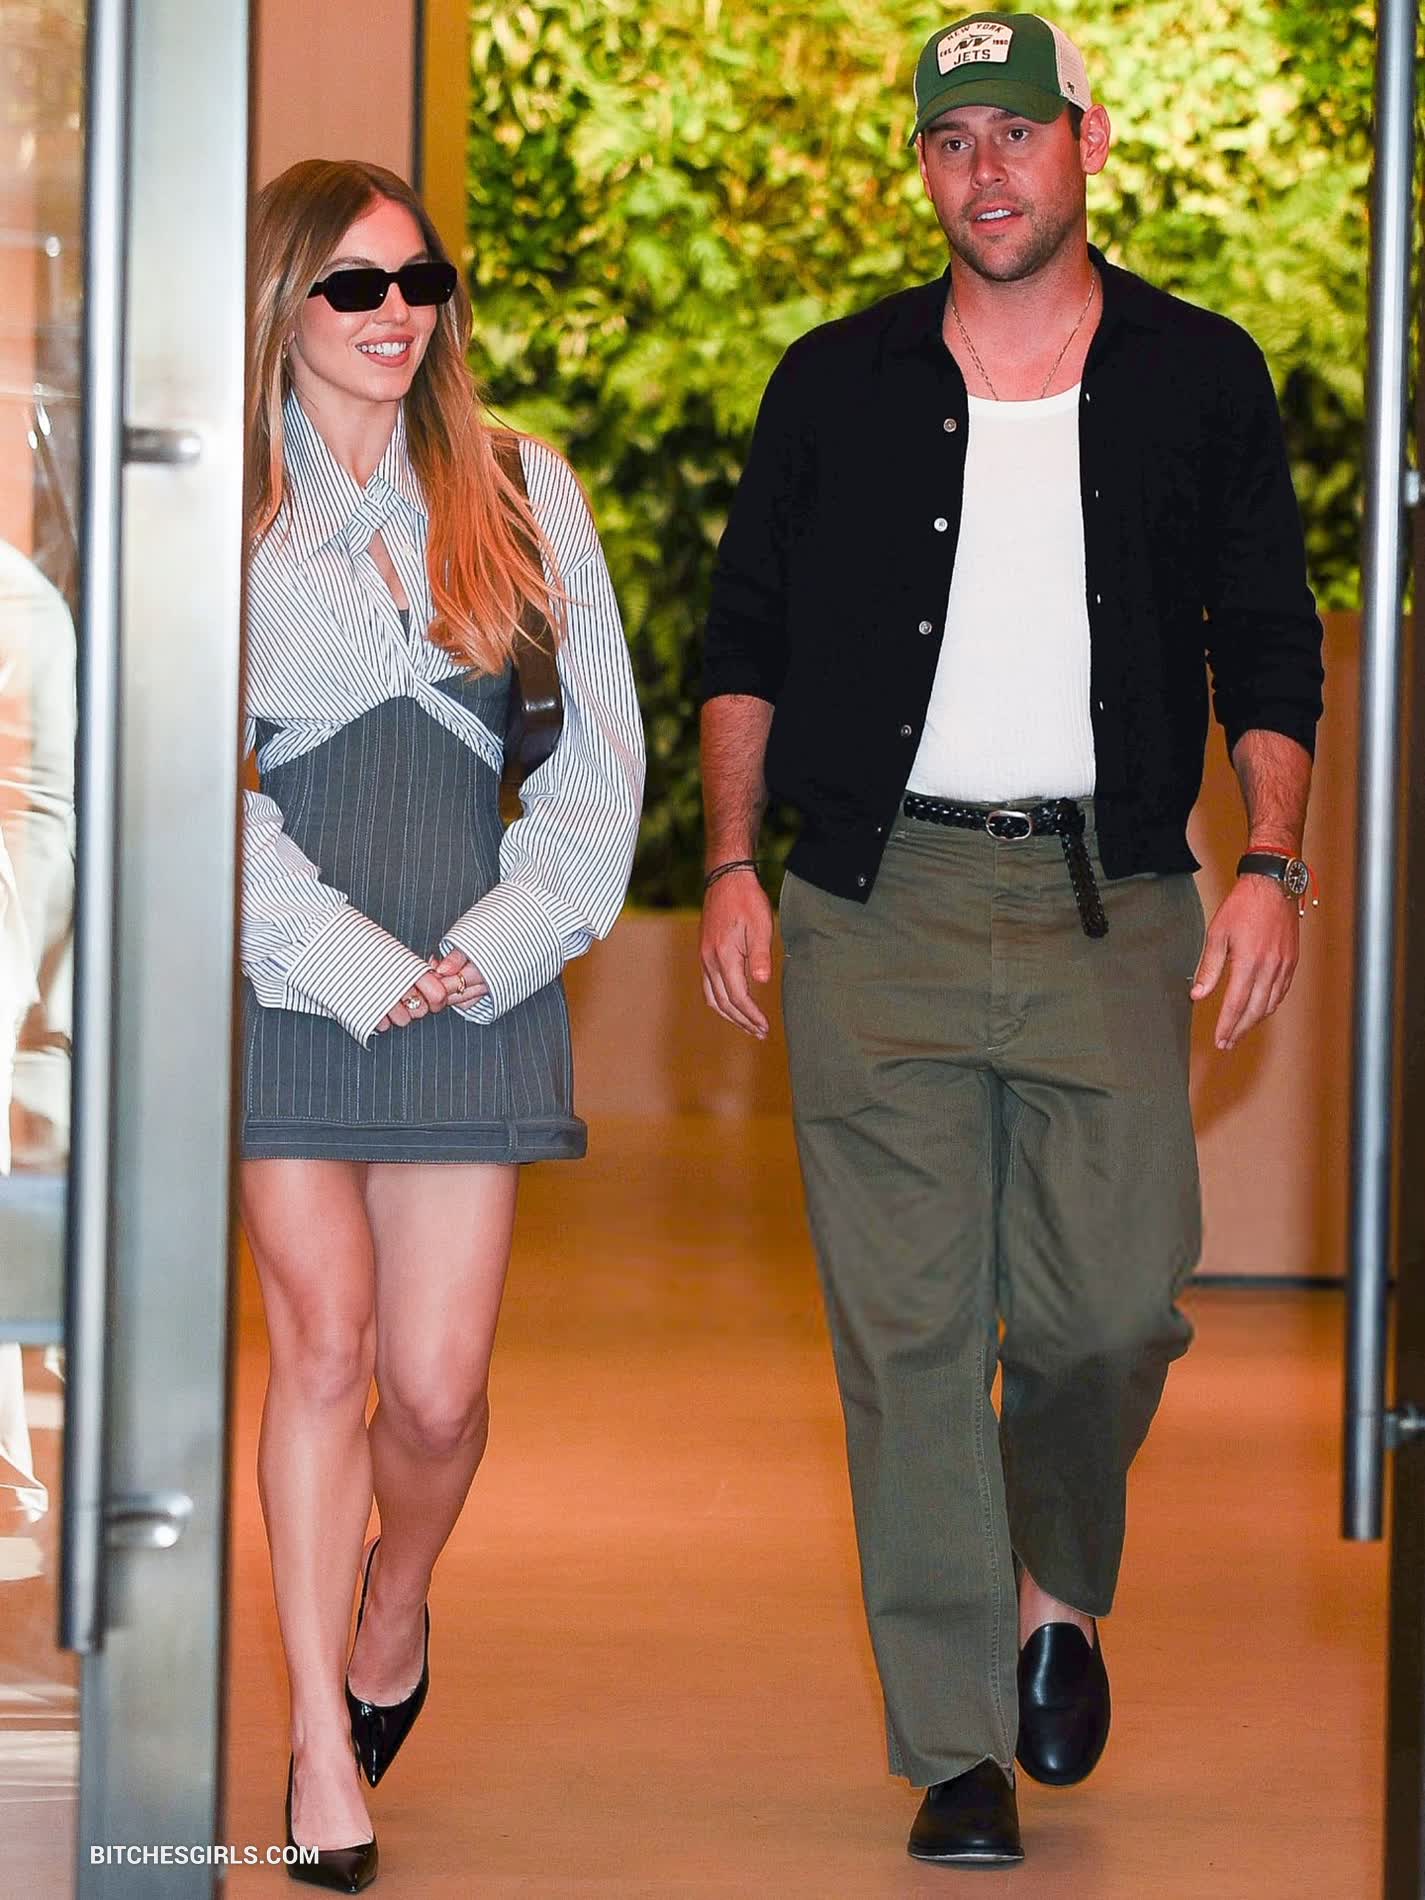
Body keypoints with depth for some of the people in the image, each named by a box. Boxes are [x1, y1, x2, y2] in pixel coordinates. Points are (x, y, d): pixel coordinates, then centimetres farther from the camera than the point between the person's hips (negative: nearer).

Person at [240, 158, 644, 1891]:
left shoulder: (521, 493, 14)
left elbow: (603, 744, 13)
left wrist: (511, 931, 0)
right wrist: (344, 954, -9)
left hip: (475, 970, 2)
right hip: (283, 964, -2)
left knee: (436, 1385, -3)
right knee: (325, 1340, -9)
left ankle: (395, 1617, 28)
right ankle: (320, 1740, 0)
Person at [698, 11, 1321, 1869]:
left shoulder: (1201, 377, 9)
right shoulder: (839, 382, 10)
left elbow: (1269, 643, 11)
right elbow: (746, 634, 13)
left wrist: (1271, 861, -1)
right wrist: (733, 863, 3)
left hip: (1106, 905, 0)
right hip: (879, 900, 0)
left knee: (1117, 1306, -5)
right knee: (909, 1329, -3)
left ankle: (1059, 1588, 27)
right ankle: (959, 1749, 3)